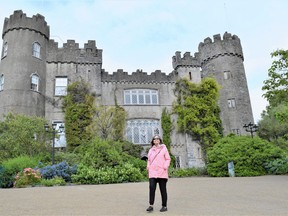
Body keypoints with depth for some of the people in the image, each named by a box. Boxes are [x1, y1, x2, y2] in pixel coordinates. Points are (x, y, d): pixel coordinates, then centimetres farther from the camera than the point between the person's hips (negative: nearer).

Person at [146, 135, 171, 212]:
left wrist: (165, 167, -11)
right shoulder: (151, 150, 14)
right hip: (152, 172, 2)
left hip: (162, 172, -2)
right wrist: (148, 167, 6)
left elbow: (168, 159, 3)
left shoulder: (164, 148, 4)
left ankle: (164, 206, 13)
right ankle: (151, 206, -7)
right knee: (152, 187, -11)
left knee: (163, 189, 3)